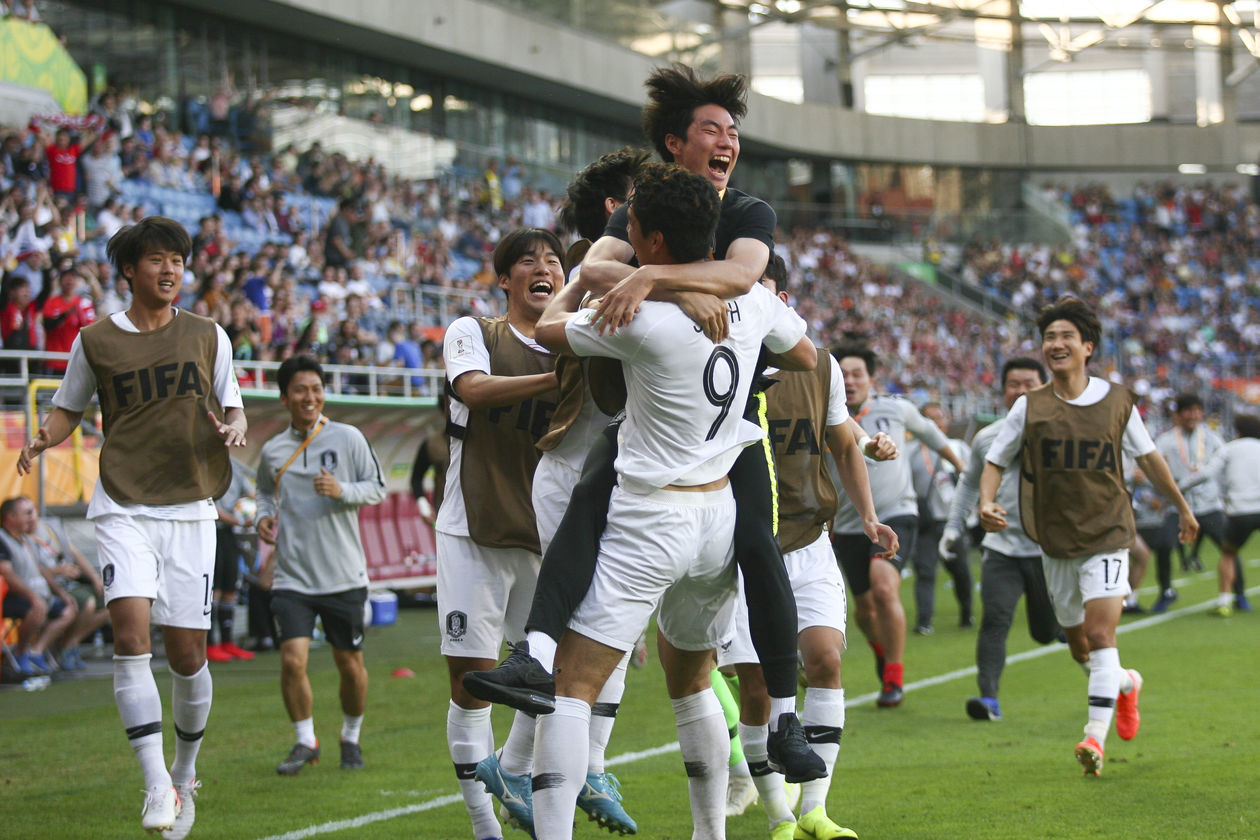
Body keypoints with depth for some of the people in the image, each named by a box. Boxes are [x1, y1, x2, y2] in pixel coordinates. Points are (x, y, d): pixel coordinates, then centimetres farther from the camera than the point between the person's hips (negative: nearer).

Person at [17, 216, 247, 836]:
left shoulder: (207, 337, 9)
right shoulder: (96, 342, 6)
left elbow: (233, 410, 16)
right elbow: (68, 409, 16)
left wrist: (232, 429, -7)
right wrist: (43, 438, -6)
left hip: (190, 508, 1)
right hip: (122, 509, -1)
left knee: (187, 652, 1)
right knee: (130, 631, -20)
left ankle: (185, 774, 24)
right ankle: (156, 782, -20)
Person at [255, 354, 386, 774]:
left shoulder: (348, 438, -2)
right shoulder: (272, 451, 6)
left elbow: (377, 487, 2)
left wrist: (342, 490, -16)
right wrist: (264, 516, 4)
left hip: (343, 576, -1)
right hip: (292, 577, 1)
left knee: (350, 663, 6)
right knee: (292, 659, -13)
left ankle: (351, 737, 29)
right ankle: (305, 740, 5)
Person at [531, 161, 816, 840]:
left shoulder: (639, 318, -18)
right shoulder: (752, 300, 1)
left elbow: (548, 327, 3)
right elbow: (807, 359, 23)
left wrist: (587, 272, 21)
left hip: (649, 522, -7)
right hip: (722, 515, 7)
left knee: (571, 686, -8)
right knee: (689, 682, 24)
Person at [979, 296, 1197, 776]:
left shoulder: (1117, 401, -1)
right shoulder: (1029, 407, -2)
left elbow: (1148, 457, 13)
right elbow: (995, 461, 3)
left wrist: (1182, 507, 22)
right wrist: (986, 503, -17)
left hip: (1106, 536, -2)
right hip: (1055, 542, 2)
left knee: (1100, 633, -18)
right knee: (1079, 645, 12)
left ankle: (1096, 737, -19)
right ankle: (1124, 684, 43)